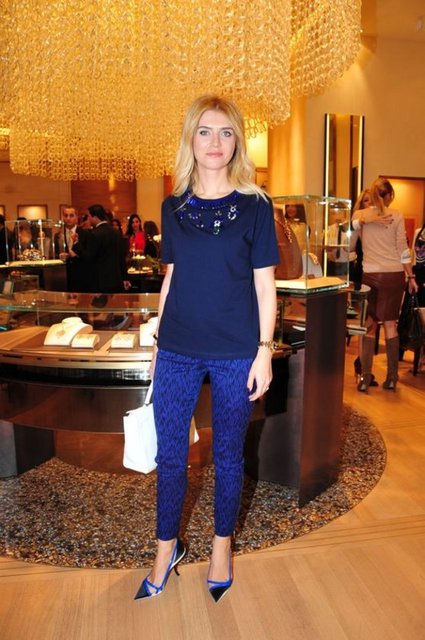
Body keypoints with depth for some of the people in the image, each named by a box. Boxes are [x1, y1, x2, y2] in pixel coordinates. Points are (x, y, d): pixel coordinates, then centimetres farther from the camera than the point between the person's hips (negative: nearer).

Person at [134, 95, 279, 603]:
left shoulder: (254, 206, -2)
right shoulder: (174, 207, 7)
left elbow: (265, 285, -2)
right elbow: (171, 278, 11)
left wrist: (264, 351, -7)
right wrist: (158, 342, 11)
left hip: (235, 353, -2)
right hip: (178, 351, 3)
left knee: (227, 455, 12)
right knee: (169, 455, 10)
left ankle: (222, 547, 35)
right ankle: (167, 548, 33)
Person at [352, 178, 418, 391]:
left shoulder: (359, 215, 2)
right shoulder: (396, 216, -1)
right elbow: (403, 249, -1)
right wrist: (411, 276, 6)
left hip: (370, 275, 1)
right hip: (394, 274, 0)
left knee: (369, 324, 8)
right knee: (390, 323, 7)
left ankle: (365, 377, 5)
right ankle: (391, 377, 12)